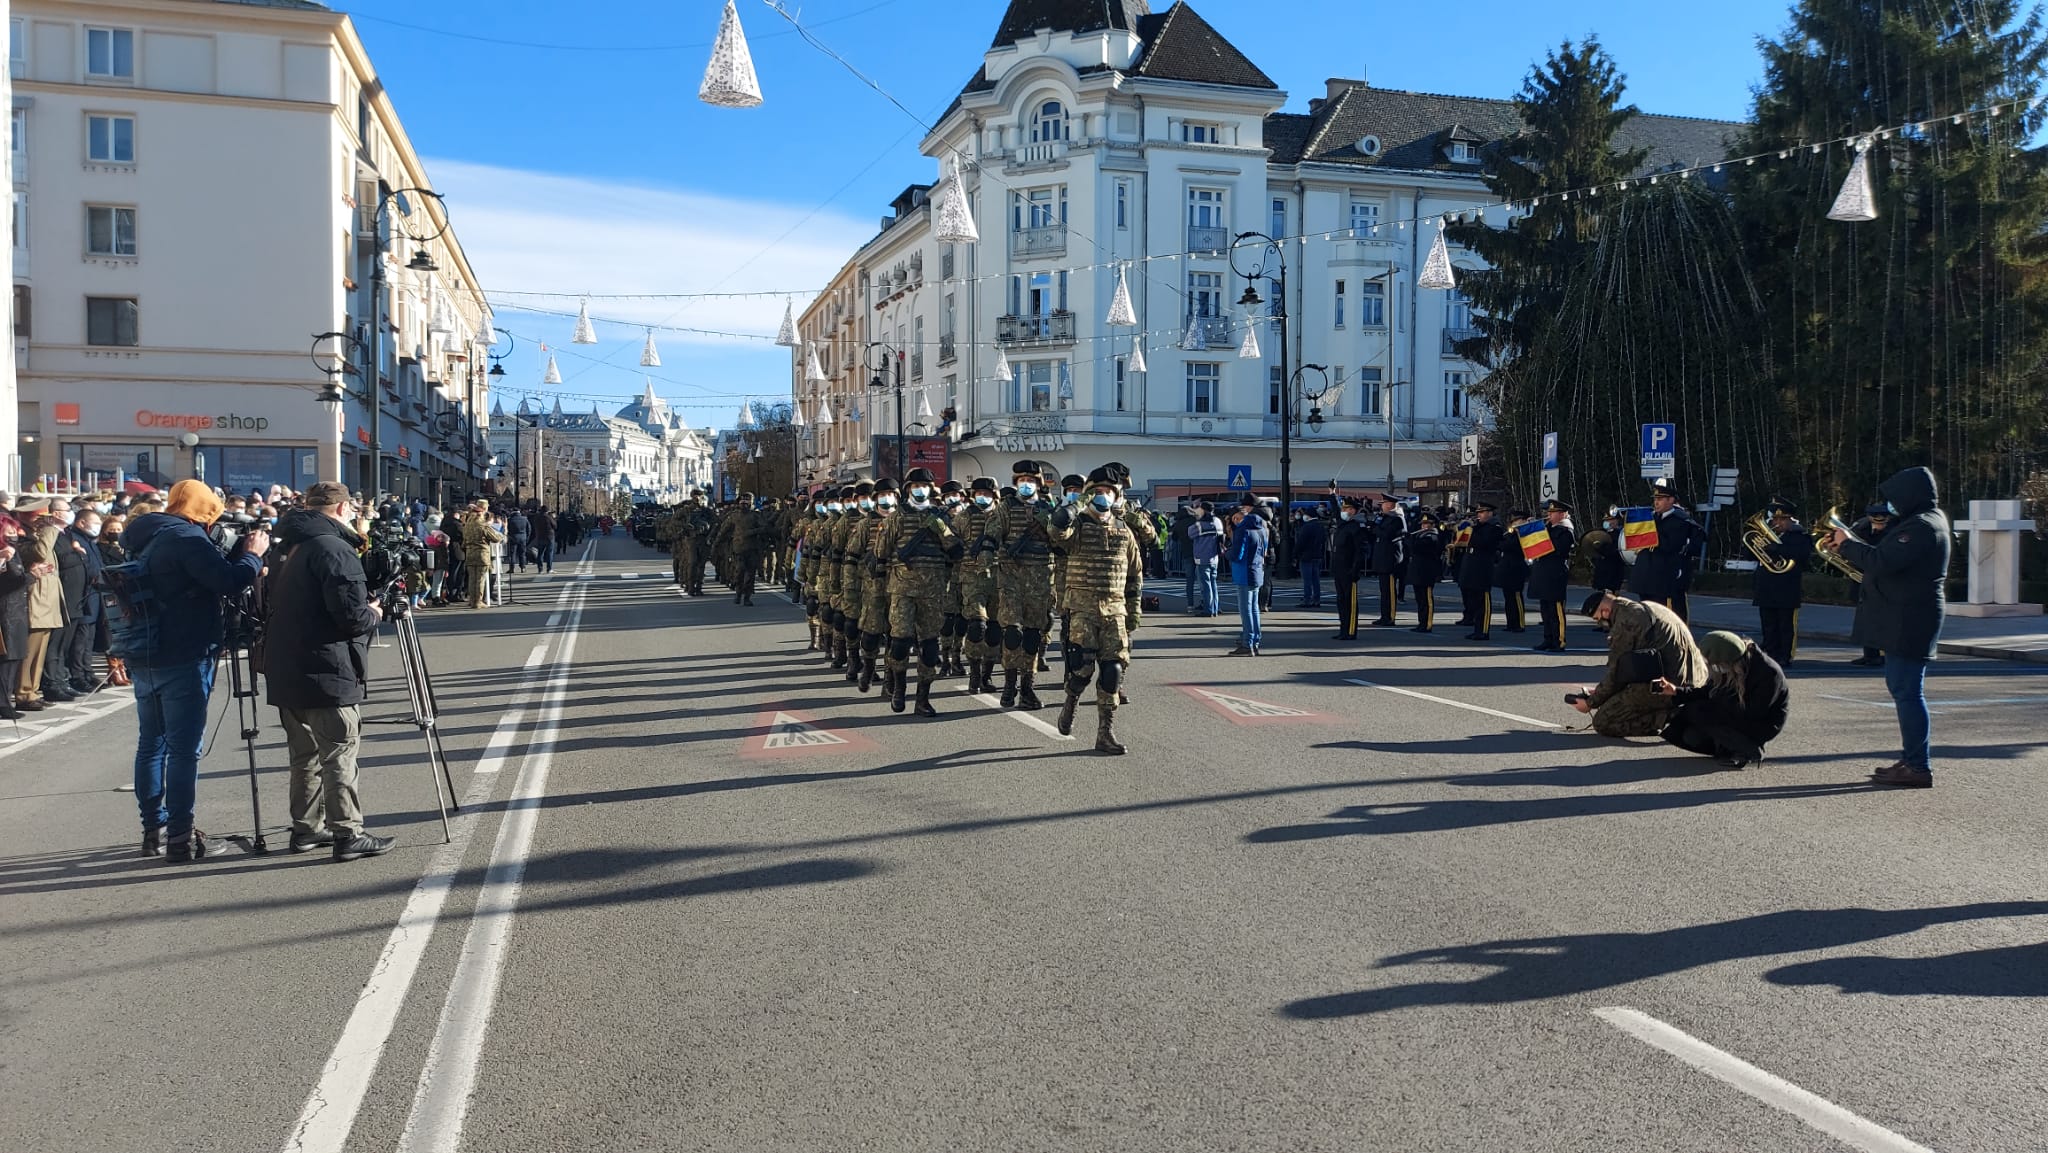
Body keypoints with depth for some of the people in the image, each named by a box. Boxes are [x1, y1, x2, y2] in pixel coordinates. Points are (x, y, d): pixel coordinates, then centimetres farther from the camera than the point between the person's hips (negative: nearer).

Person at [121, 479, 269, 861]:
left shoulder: (144, 539, 15)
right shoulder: (186, 537, -13)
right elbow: (228, 581, -23)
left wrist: (237, 553, 8)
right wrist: (253, 554, -7)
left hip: (143, 658, 9)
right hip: (182, 660, -9)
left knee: (151, 744, 14)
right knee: (183, 750, -5)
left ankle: (154, 830, 21)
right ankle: (179, 838, -5)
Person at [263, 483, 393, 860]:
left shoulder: (288, 549, 13)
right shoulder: (334, 548, -16)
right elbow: (350, 613, -22)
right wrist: (374, 614, -1)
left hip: (287, 671, 9)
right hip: (328, 673, -9)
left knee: (305, 754, 17)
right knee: (339, 755, -3)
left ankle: (306, 828, 24)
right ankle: (347, 833, -1)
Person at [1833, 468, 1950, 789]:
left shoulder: (1922, 527, -18)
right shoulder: (1921, 521, 16)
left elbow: (1883, 562, -26)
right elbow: (1885, 550, 20)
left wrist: (1847, 545, -13)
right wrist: (1850, 545, 7)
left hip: (1910, 620, -11)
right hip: (1904, 619, 11)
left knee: (1907, 691, -9)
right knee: (1901, 688, 17)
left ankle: (1919, 768, -6)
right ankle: (1913, 759, 24)